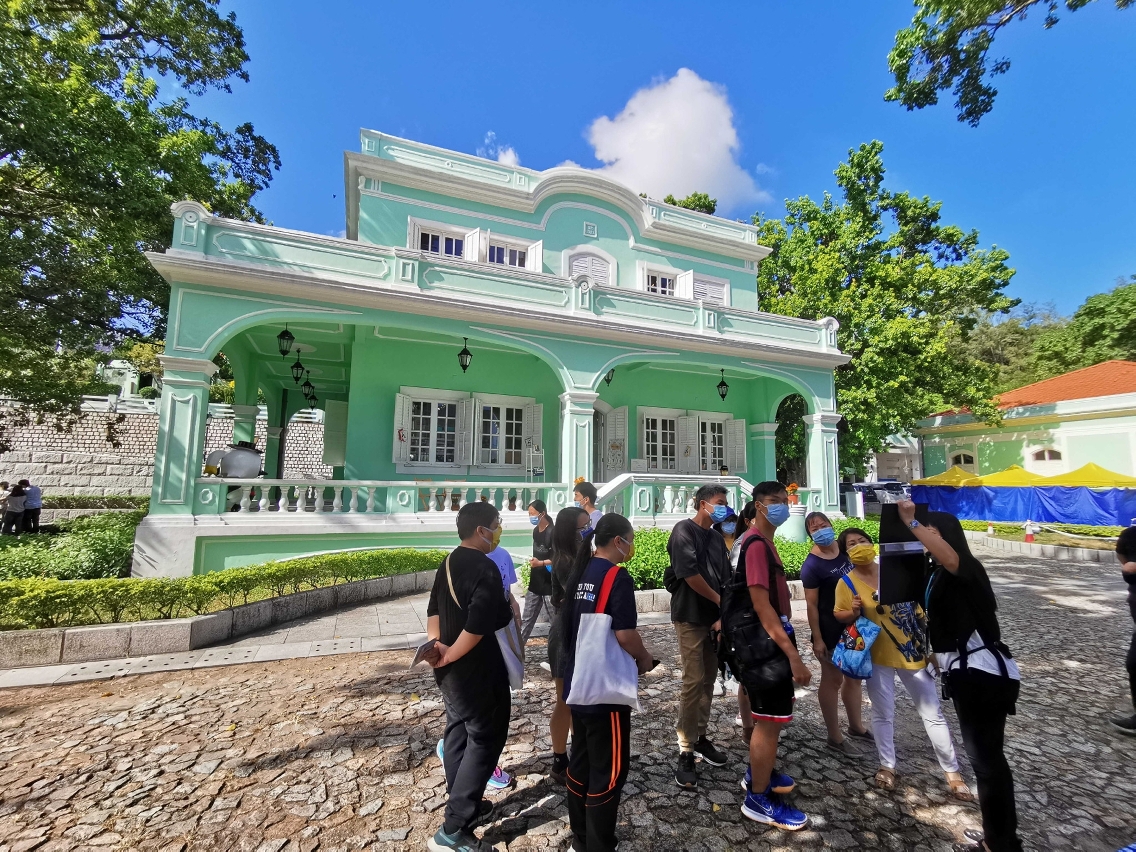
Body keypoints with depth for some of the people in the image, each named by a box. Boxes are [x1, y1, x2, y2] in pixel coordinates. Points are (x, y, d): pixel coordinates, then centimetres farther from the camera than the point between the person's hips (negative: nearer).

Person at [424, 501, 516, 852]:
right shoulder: (485, 569, -23)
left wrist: (436, 644, -2)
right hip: (476, 671, -9)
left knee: (458, 730, 21)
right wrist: (449, 656, -16)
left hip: (452, 669, 9)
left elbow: (434, 609, 7)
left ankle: (461, 803, 39)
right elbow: (477, 625, -28)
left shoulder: (449, 564, 5)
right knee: (485, 739, 4)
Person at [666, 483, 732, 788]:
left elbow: (724, 580, 7)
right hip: (690, 617, -7)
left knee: (708, 680, 14)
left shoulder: (717, 538, 11)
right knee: (693, 682, -5)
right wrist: (720, 601, -8)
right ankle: (685, 753, 5)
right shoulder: (684, 530, -13)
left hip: (713, 617, 7)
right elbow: (689, 574, -20)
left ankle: (700, 737, 29)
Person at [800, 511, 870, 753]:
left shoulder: (846, 549, -1)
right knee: (832, 680, 7)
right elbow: (811, 605, -18)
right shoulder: (812, 565, -20)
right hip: (830, 630, -7)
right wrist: (817, 639, -19)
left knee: (854, 676, 21)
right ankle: (834, 736, 21)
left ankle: (856, 725, 40)